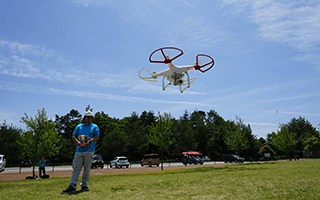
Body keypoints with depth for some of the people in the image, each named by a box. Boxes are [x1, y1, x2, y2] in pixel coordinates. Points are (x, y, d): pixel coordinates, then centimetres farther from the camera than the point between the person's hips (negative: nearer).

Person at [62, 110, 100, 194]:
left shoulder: (95, 127, 13)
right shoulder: (79, 126, 19)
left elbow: (97, 137, 0)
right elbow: (73, 136, 10)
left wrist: (90, 141, -17)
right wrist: (77, 141, -11)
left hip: (89, 150, -1)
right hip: (79, 149, 1)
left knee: (87, 168, 1)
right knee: (76, 167, -5)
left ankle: (84, 185, 10)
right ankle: (72, 186, -5)